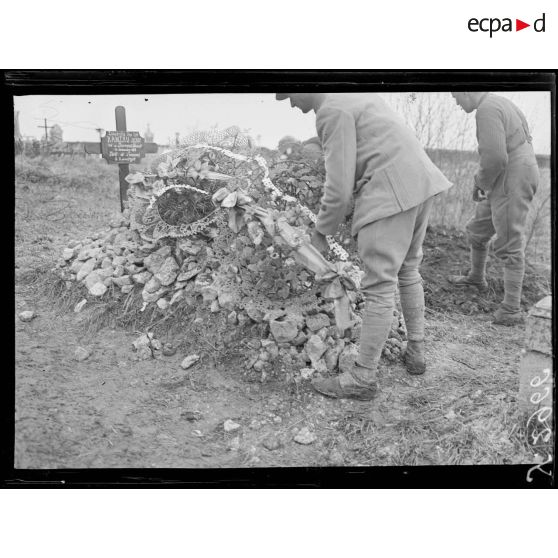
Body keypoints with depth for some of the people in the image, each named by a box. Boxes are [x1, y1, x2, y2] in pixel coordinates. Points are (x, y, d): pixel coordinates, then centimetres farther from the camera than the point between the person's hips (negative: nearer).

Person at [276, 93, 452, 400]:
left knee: (379, 286, -7)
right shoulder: (356, 95, 20)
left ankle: (363, 377, 1)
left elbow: (339, 187, -14)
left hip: (391, 192, -10)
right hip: (420, 180, 10)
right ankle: (416, 352, 31)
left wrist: (320, 232, 0)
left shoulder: (333, 111, -11)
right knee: (408, 271, 20)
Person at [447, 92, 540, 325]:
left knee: (509, 246, -7)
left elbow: (495, 158, -27)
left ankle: (511, 310, -1)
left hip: (512, 183, -10)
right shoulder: (500, 103, 14)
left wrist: (481, 182, -7)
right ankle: (476, 278, 43)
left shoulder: (486, 110, -18)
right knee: (477, 231, 23)